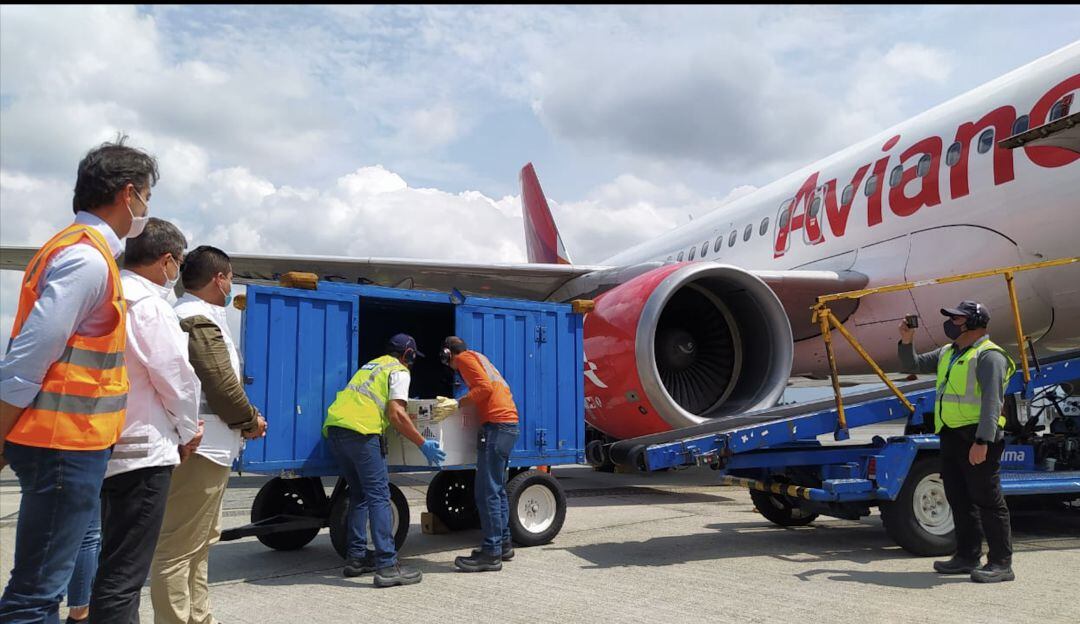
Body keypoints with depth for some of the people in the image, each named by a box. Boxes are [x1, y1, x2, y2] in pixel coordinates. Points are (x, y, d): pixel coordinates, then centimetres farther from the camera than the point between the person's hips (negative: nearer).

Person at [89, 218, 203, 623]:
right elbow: (176, 376, -14)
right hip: (143, 450, -9)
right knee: (124, 574, -6)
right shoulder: (149, 305, -15)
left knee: (114, 562, 21)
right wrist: (188, 431, 2)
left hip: (109, 447, 9)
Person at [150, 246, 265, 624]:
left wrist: (242, 420, 9)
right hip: (201, 448, -11)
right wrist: (251, 421, -4)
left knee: (199, 542, 19)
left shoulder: (189, 316, 18)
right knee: (178, 548, -7)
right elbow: (222, 384, -19)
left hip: (205, 446, 11)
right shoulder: (199, 321, -14)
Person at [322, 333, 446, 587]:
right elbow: (396, 413, -8)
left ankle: (356, 557, 19)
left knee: (359, 494, 18)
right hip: (360, 431, -8)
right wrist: (423, 444, -4)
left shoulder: (372, 364, 29)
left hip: (333, 426, 8)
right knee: (379, 496, -8)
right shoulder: (399, 371, 5)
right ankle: (387, 566, -12)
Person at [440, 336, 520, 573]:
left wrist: (457, 404, -10)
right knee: (497, 489, 16)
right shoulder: (479, 358, 26)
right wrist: (460, 404, 24)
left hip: (496, 424, -10)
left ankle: (491, 553, -9)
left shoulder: (464, 358, 0)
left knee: (487, 492, -10)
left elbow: (485, 387, -14)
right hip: (508, 422, 10)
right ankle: (503, 544, 24)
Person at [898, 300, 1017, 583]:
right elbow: (913, 365, 26)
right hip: (951, 435, 9)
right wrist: (906, 341, 7)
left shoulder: (989, 356, -10)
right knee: (959, 498, 14)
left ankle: (1001, 563, 2)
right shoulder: (947, 353, 18)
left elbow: (992, 401, -19)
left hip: (976, 437, -9)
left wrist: (983, 441, -26)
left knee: (987, 499, -5)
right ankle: (968, 556, 23)